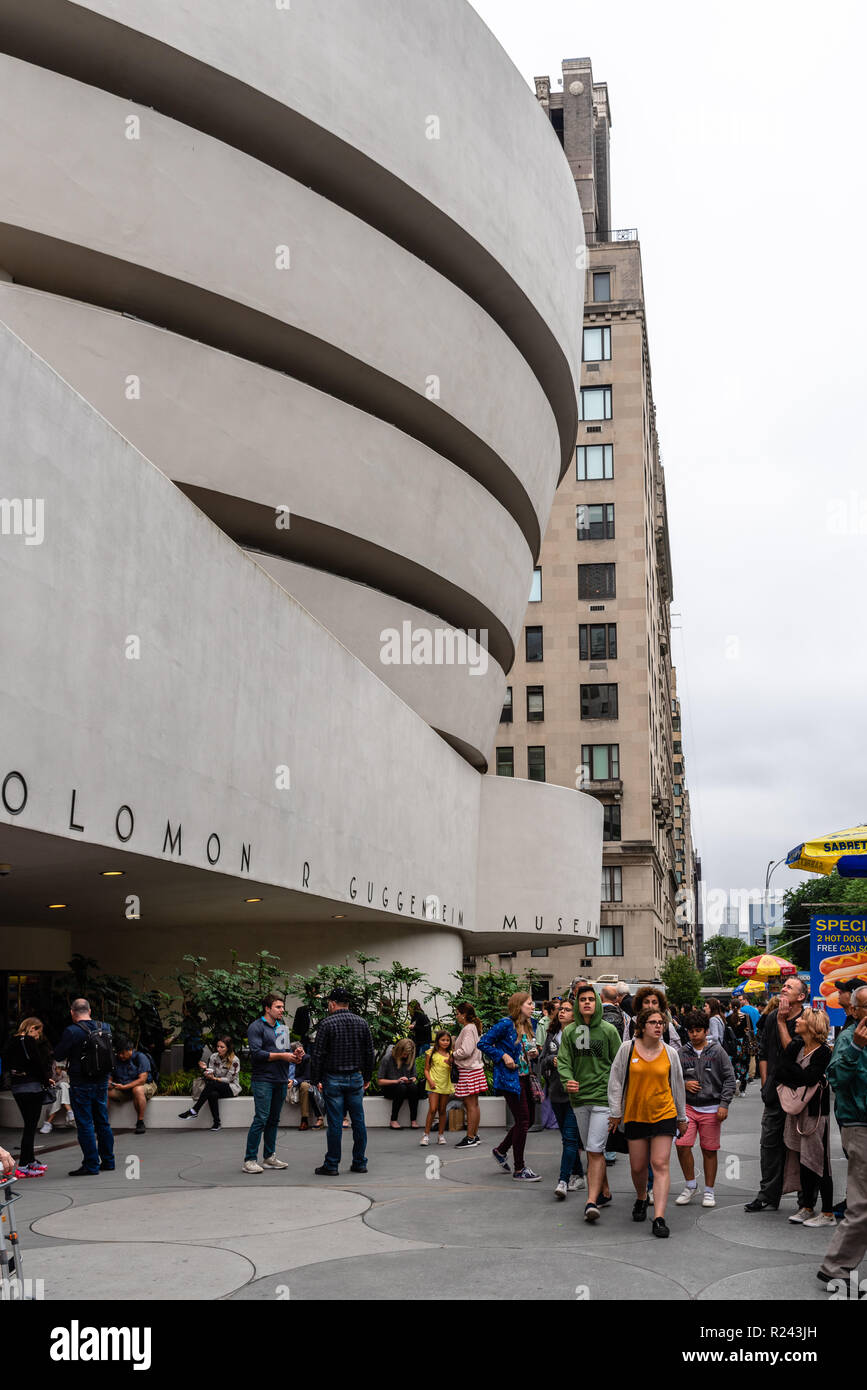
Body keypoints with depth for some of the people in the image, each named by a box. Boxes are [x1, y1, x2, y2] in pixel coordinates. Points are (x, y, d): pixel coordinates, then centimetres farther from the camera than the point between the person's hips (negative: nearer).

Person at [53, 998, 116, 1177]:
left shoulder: (72, 1031, -16)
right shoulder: (105, 1028, 1)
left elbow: (58, 1056, -10)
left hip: (81, 1084, -6)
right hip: (102, 1081, 6)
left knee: (85, 1124, 1)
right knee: (102, 1122, 15)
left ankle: (91, 1165, 3)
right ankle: (108, 1162, 22)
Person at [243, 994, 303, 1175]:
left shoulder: (282, 1027, 16)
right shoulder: (256, 1027, -7)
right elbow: (256, 1053, -16)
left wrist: (295, 1053, -2)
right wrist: (282, 1055, -17)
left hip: (281, 1081, 8)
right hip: (263, 1080, -7)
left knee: (274, 1119, 12)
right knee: (261, 1119, -10)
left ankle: (269, 1157, 20)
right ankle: (250, 1160, -5)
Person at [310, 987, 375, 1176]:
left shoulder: (327, 1024, -8)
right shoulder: (361, 1023, 6)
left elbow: (318, 1055, -9)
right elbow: (369, 1053, 10)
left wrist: (315, 1079, -2)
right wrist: (367, 1077, 18)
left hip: (333, 1079, -4)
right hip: (356, 1078, 4)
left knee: (335, 1123, -2)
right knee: (358, 1121, 8)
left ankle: (332, 1165, 3)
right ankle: (360, 1163, 13)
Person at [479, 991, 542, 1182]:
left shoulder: (528, 1026, 11)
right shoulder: (506, 1024, -13)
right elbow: (483, 1043, -12)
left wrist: (534, 1054, 3)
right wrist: (503, 1056, -18)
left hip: (525, 1078, 8)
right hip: (510, 1079, -8)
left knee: (528, 1120, 12)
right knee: (523, 1120, -6)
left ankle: (500, 1150, 32)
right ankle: (519, 1170, 4)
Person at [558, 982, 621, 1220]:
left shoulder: (608, 1030, -3)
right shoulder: (569, 1032, 6)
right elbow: (563, 1061, 3)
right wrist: (567, 1080, -18)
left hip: (603, 1097, -4)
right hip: (579, 1098, 4)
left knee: (595, 1150, -12)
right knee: (591, 1150, 14)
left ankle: (592, 1201, -14)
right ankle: (604, 1191, 29)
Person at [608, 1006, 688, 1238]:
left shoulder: (670, 1052, 2)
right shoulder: (628, 1049, -2)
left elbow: (678, 1085, 12)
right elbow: (616, 1081, 4)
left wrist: (682, 1117, 17)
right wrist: (615, 1112, 3)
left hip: (664, 1114, 0)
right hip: (634, 1115, 0)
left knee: (661, 1164, -9)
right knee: (638, 1166, 7)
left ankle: (659, 1219, -10)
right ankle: (641, 1200, 37)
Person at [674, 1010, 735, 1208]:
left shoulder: (718, 1051, 0)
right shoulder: (683, 1053, 5)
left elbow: (729, 1078, 0)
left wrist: (724, 1104, -7)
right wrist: (684, 1084, -6)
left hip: (711, 1108, -2)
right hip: (688, 1106, 2)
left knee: (709, 1150, 3)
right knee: (682, 1145, -9)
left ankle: (709, 1191, 17)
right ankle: (690, 1186, 10)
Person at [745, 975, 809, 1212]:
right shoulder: (772, 1017, 8)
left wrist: (782, 1021, -17)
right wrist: (766, 1083, 10)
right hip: (775, 1093, 6)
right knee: (769, 1143, 8)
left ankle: (805, 1200, 14)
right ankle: (768, 1196, 17)